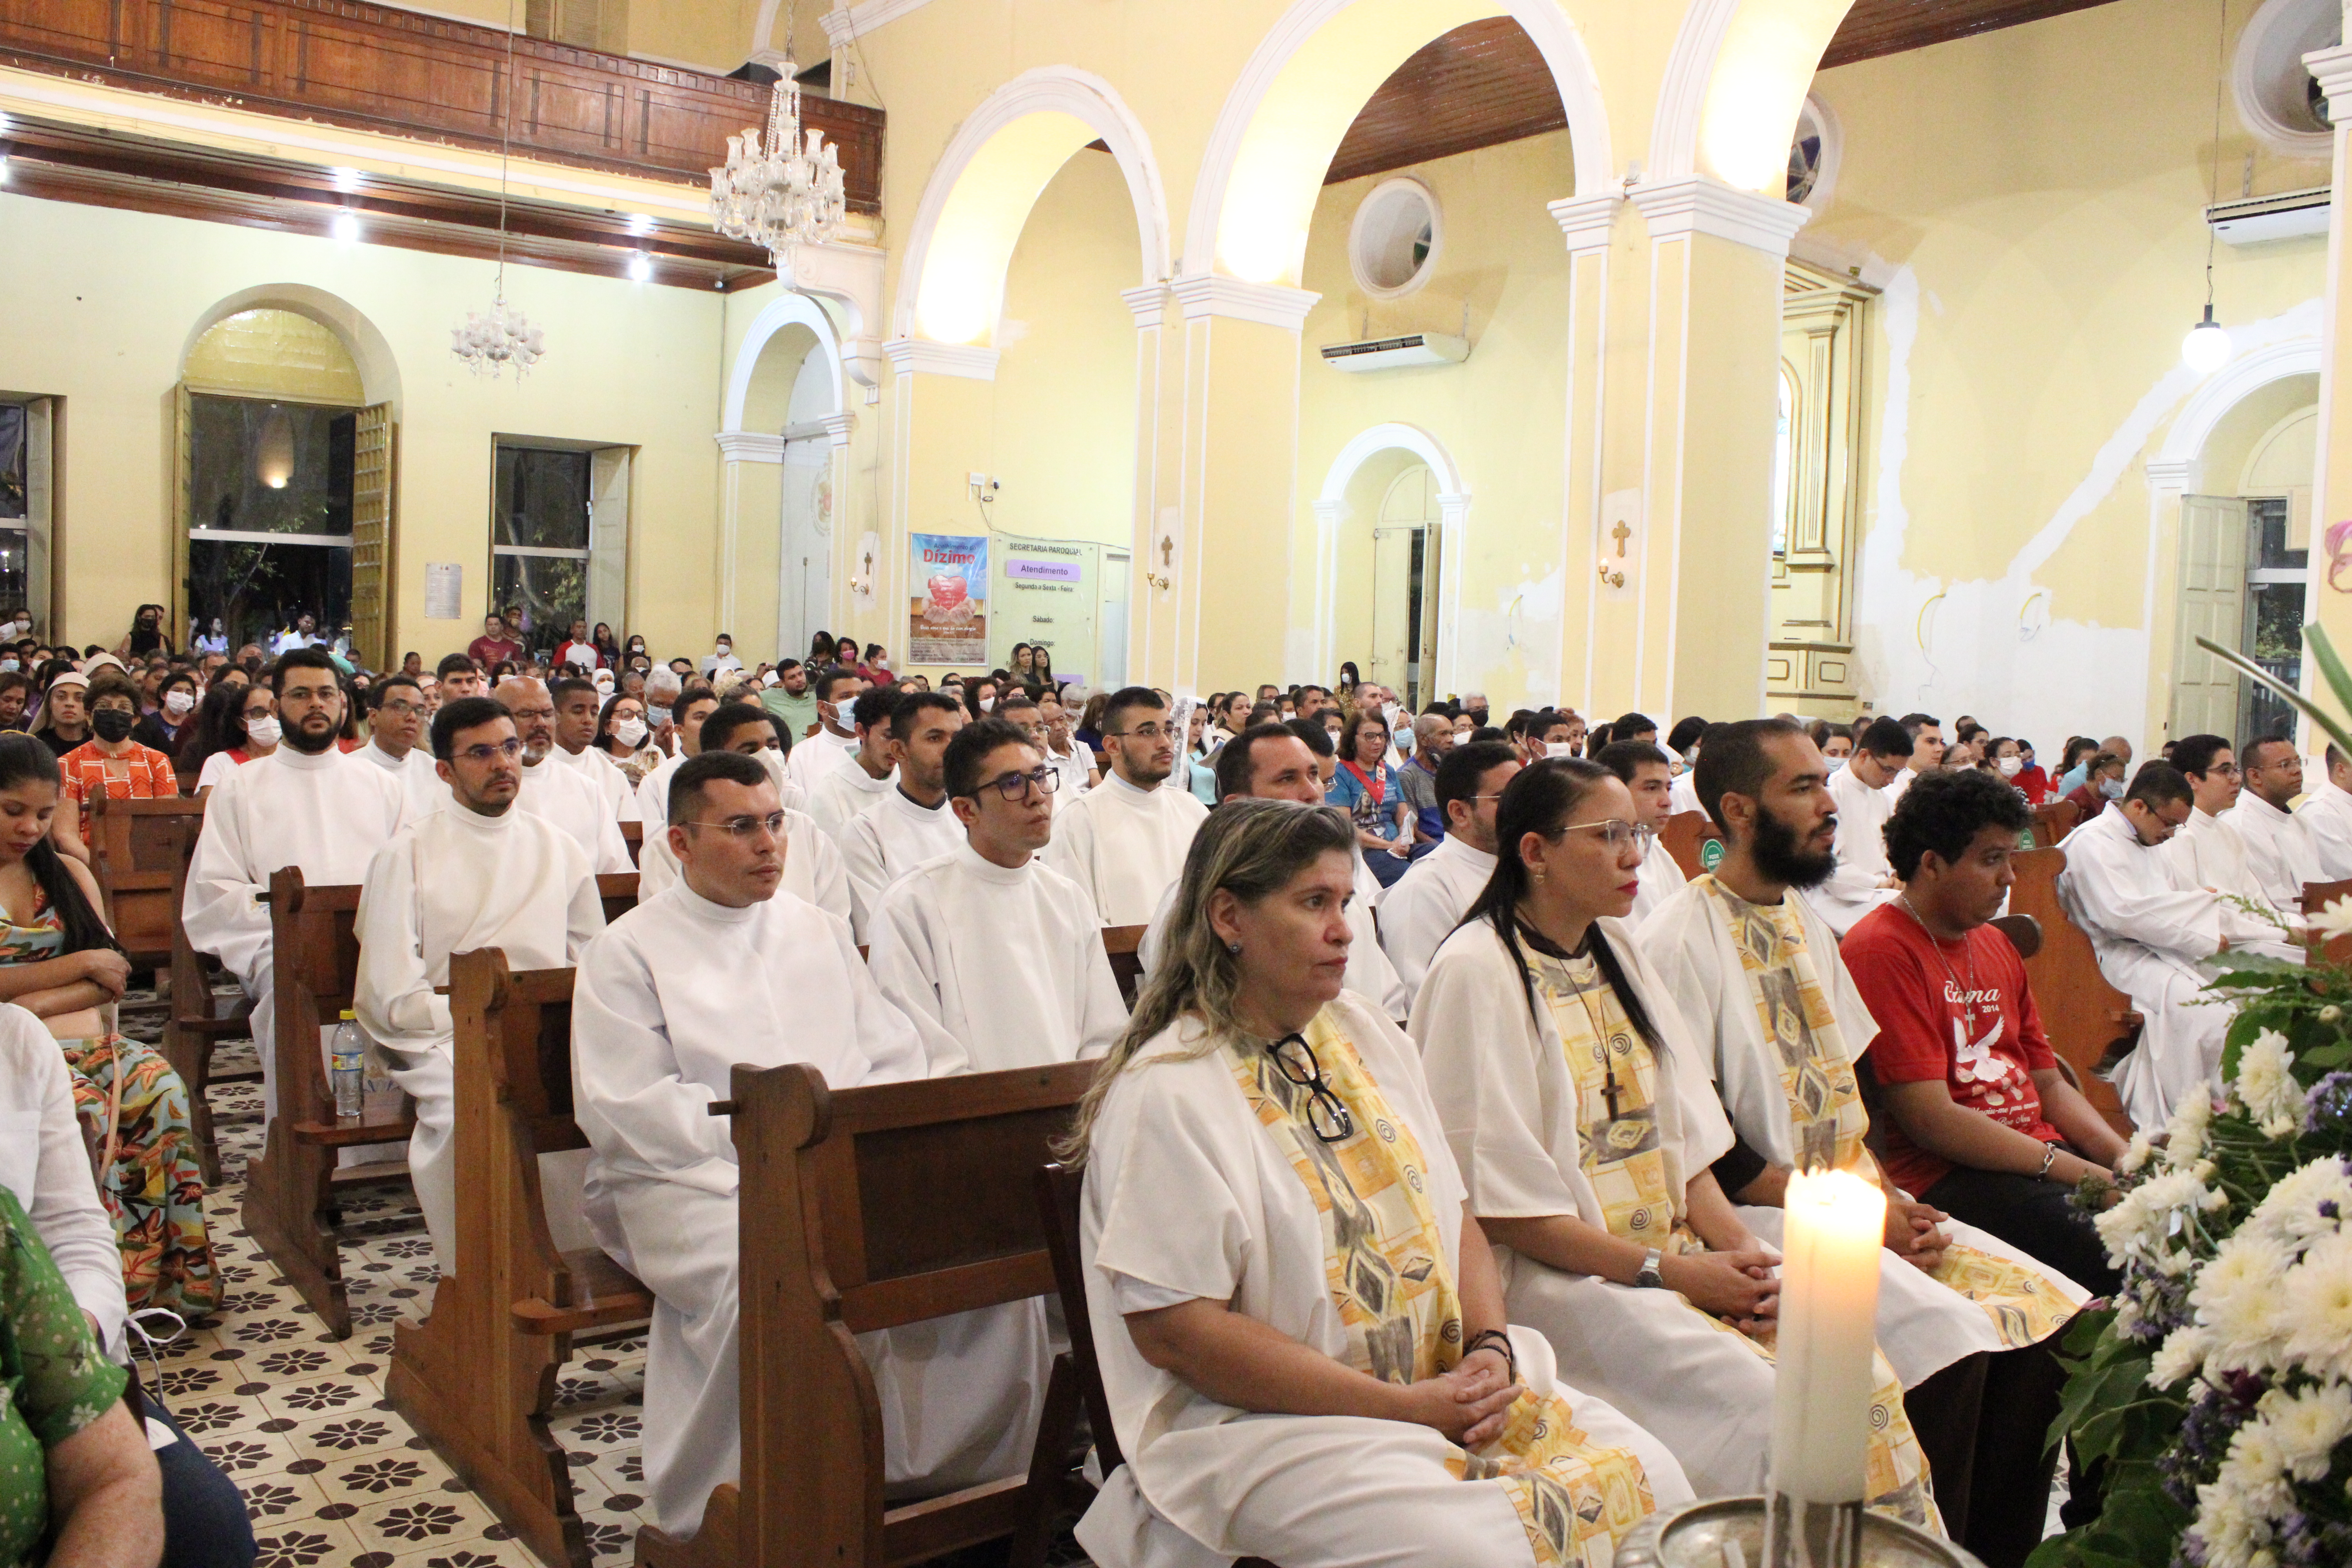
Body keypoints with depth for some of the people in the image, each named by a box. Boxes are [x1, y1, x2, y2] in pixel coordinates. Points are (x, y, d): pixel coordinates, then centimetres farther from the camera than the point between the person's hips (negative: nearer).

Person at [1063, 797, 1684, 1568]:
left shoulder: (1365, 1033, 10)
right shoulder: (1167, 1093, -15)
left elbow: (1453, 1215, 13)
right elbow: (1174, 1330, -19)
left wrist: (1490, 1347, -7)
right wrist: (1407, 1406, -17)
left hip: (1448, 1380, 7)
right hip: (1261, 1420, -7)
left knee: (1652, 1477, -8)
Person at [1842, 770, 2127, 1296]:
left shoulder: (1996, 946, 19)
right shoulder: (1882, 950, -10)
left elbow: (2048, 1082, 20)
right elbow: (1930, 1120, -15)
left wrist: (2123, 1158, 1)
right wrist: (2075, 1172, -15)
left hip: (2041, 1151, 9)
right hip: (1947, 1175, -9)